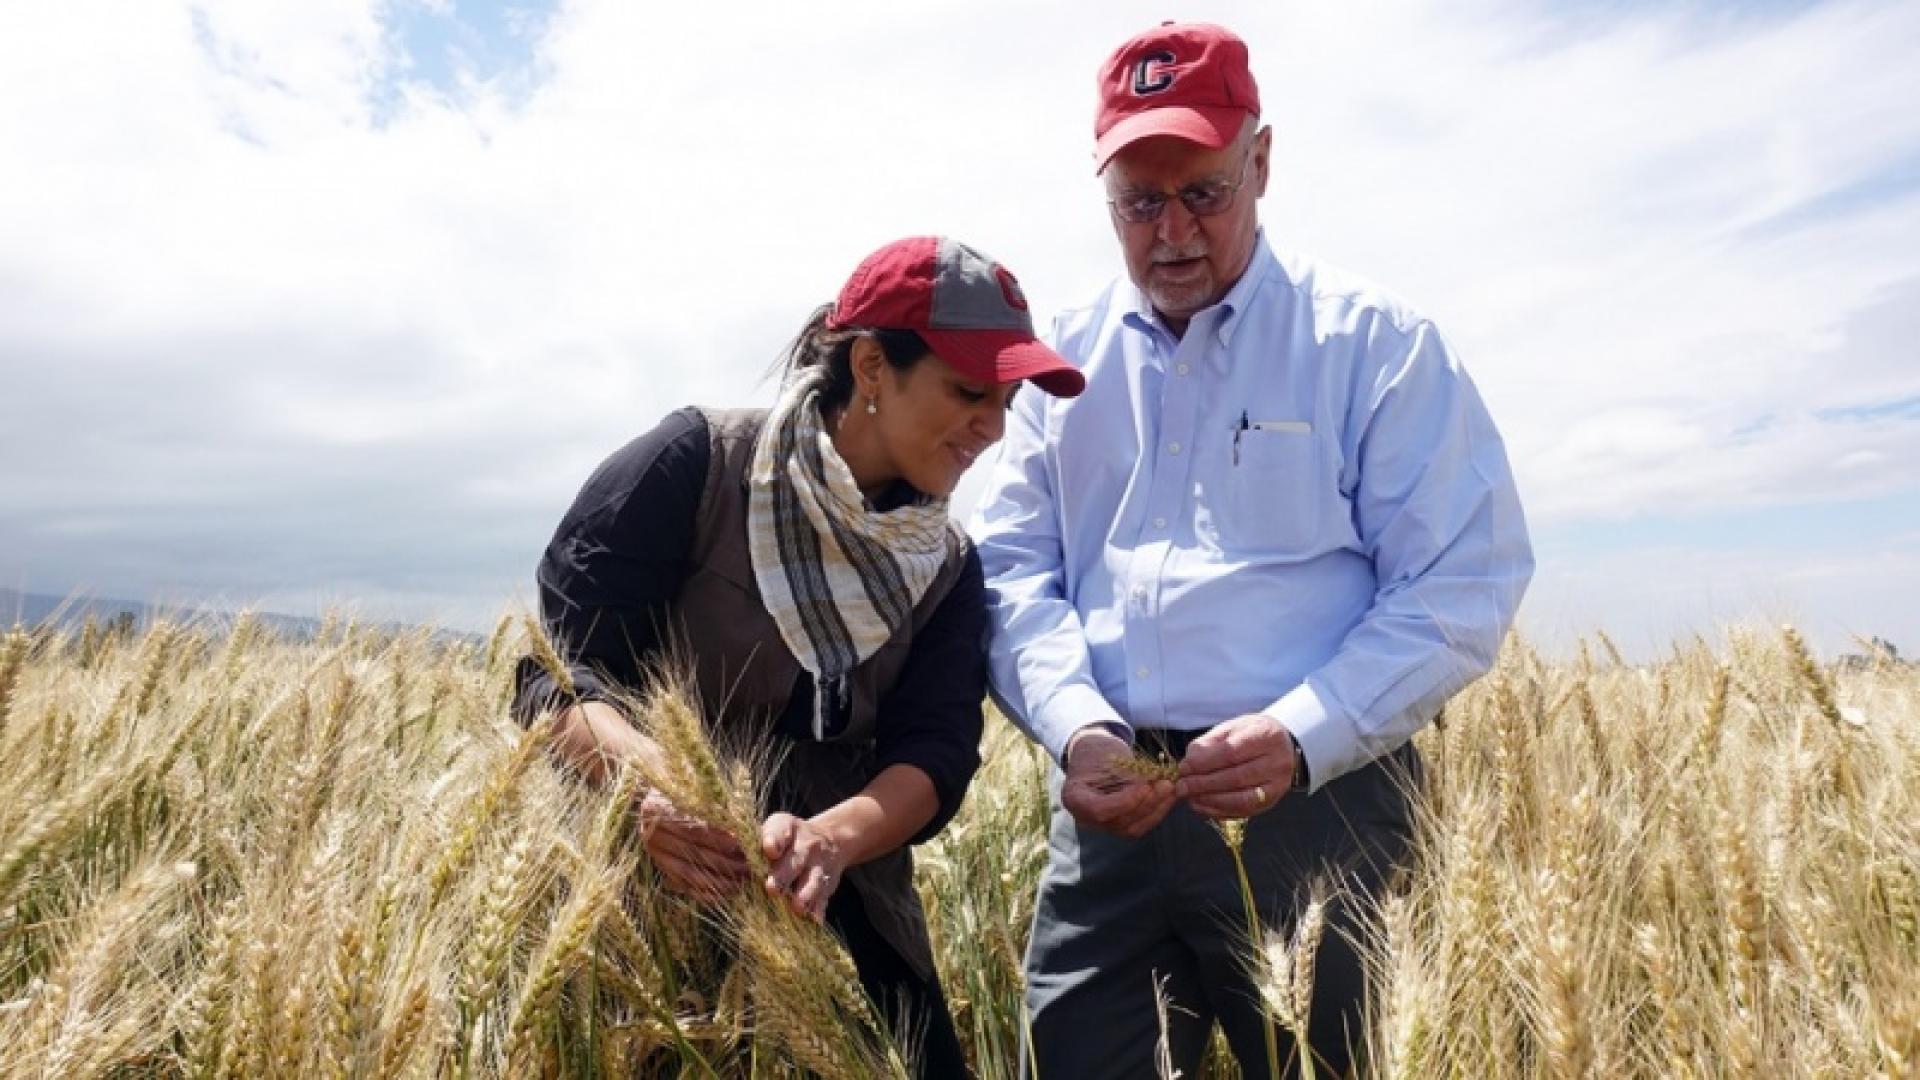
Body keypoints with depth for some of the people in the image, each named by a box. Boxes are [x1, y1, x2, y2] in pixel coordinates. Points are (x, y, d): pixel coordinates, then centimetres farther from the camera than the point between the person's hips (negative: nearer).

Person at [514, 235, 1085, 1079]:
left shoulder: (947, 570, 2)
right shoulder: (698, 465, -12)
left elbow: (936, 753, -9)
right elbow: (554, 670, -15)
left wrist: (832, 838, -30)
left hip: (836, 908, 4)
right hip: (646, 893, -4)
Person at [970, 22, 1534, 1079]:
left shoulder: (1374, 341, -2)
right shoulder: (1065, 360, 8)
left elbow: (1463, 583, -6)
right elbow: (1010, 568, 4)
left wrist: (1303, 736, -19)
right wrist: (1075, 724, -13)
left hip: (1319, 801, -2)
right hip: (1109, 803, 3)